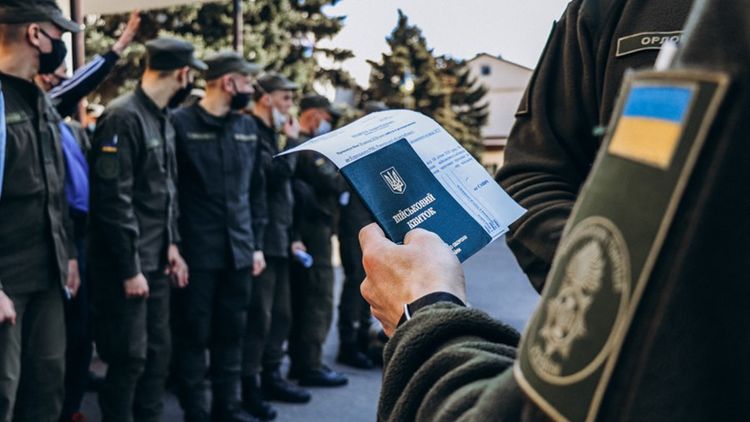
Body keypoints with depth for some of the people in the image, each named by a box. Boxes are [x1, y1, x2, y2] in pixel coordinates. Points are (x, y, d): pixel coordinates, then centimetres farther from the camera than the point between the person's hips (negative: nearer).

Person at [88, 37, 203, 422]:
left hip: (157, 260, 9)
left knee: (158, 351, 14)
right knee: (129, 357, 0)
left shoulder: (162, 119, 10)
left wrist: (172, 245, 9)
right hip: (126, 264, -8)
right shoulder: (123, 118, -17)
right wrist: (130, 269, -18)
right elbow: (113, 201, -20)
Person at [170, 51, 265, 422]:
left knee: (232, 333, 13)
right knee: (194, 334, 5)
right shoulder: (181, 123, -6)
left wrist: (255, 243, 11)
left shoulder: (248, 127, 12)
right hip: (196, 252, -5)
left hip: (238, 252, 6)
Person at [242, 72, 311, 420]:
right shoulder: (253, 133, -10)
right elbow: (279, 172, -24)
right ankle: (249, 387, 6)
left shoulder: (271, 133, 19)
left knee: (280, 314, 14)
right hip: (260, 240, -10)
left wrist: (290, 236, 20)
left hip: (278, 239, 10)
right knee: (259, 316, -5)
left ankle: (271, 377, 26)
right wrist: (292, 140, -8)